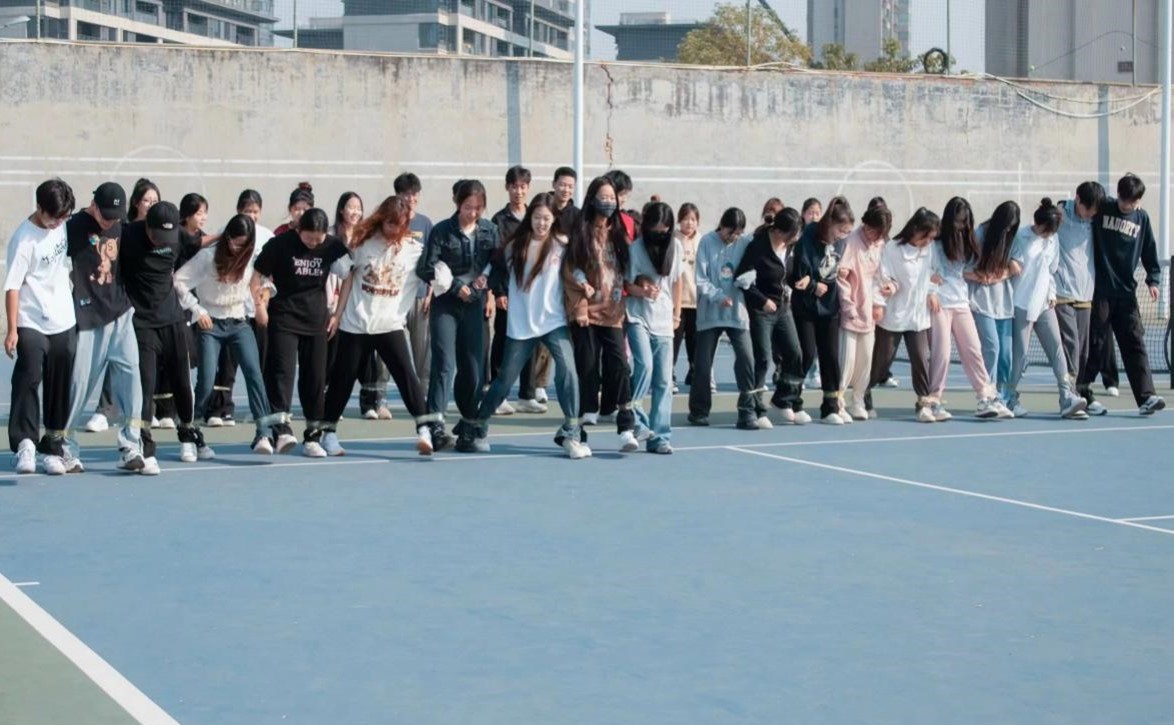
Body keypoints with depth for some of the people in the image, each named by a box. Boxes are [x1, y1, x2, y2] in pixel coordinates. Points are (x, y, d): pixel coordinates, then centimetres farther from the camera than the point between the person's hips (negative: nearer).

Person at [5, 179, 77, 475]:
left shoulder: (61, 225, 3)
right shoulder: (24, 239, -16)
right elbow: (12, 286, -17)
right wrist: (12, 330, -19)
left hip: (64, 323, 6)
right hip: (31, 324, -6)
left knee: (60, 387, 8)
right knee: (28, 379, -18)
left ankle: (53, 449, 16)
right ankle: (24, 445, -23)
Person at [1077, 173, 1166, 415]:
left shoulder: (1142, 218, 9)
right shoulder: (1102, 210, -2)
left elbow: (1149, 252, 14)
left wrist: (1153, 279, 4)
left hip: (1126, 293, 3)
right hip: (1099, 292, -3)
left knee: (1135, 343, -4)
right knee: (1095, 344, 1)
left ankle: (1146, 397, -11)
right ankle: (1082, 392, 15)